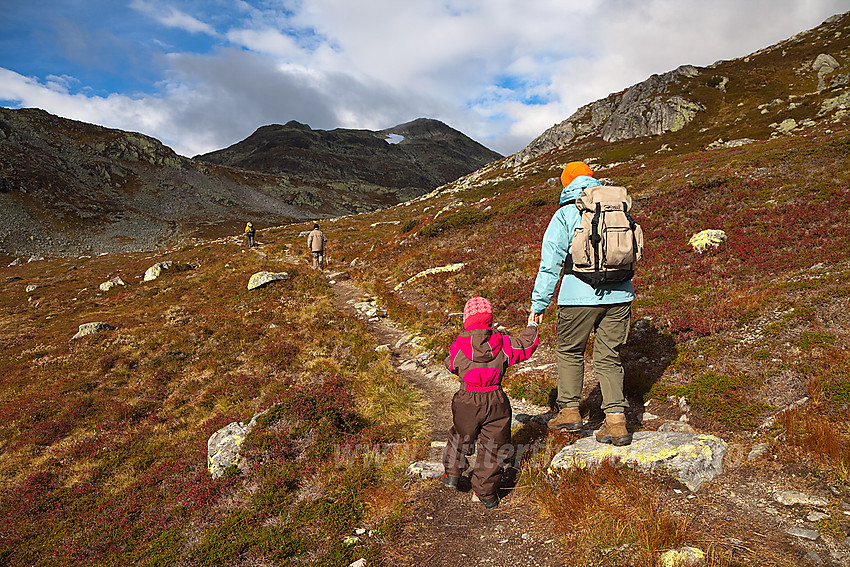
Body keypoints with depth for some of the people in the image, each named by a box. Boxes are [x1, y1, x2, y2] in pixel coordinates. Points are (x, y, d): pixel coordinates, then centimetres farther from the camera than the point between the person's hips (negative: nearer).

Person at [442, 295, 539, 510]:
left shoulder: (459, 346, -7)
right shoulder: (503, 344, -6)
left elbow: (450, 365, 13)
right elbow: (525, 348, 9)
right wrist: (531, 328, 27)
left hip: (467, 401, 0)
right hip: (496, 401, 1)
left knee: (460, 438, 24)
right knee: (493, 447, 11)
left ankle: (452, 473, 34)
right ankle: (487, 494, 17)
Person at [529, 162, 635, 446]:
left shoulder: (565, 214, -4)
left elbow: (550, 263, -7)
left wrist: (538, 304, -2)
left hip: (580, 296, -4)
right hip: (619, 295, 4)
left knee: (569, 351, 16)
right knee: (609, 357, 12)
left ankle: (569, 411, 23)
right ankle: (616, 420, 5)